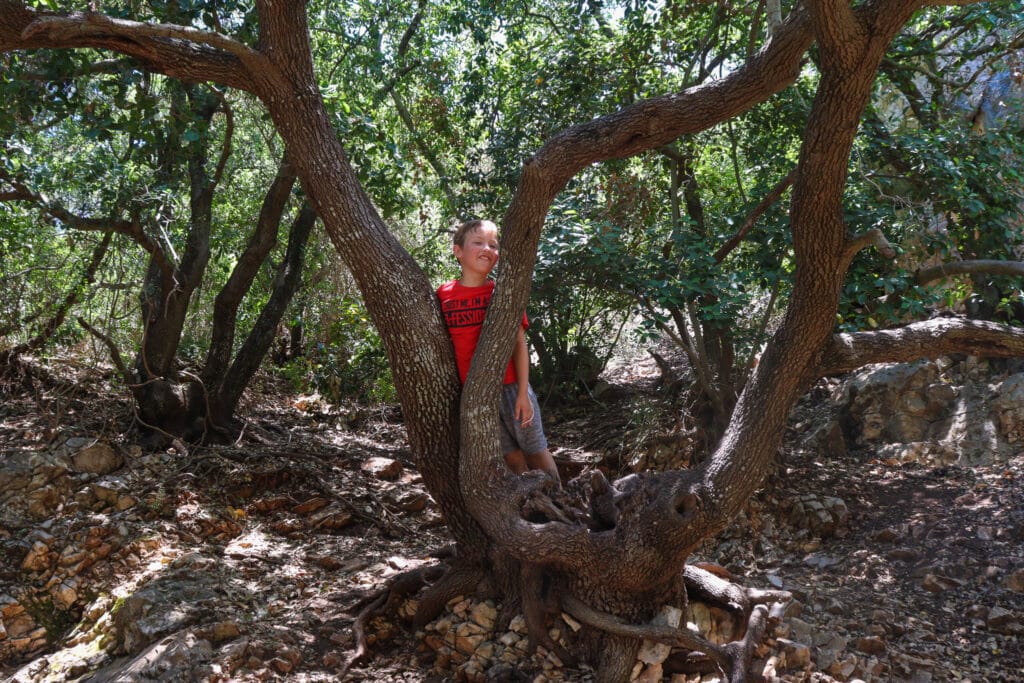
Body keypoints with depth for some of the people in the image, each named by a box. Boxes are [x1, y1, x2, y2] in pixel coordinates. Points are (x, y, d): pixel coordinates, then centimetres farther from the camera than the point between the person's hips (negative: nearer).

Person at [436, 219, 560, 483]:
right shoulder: (445, 294, 2)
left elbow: (519, 343, -3)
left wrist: (523, 393, -8)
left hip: (510, 387, -1)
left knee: (536, 452, 7)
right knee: (512, 457, 8)